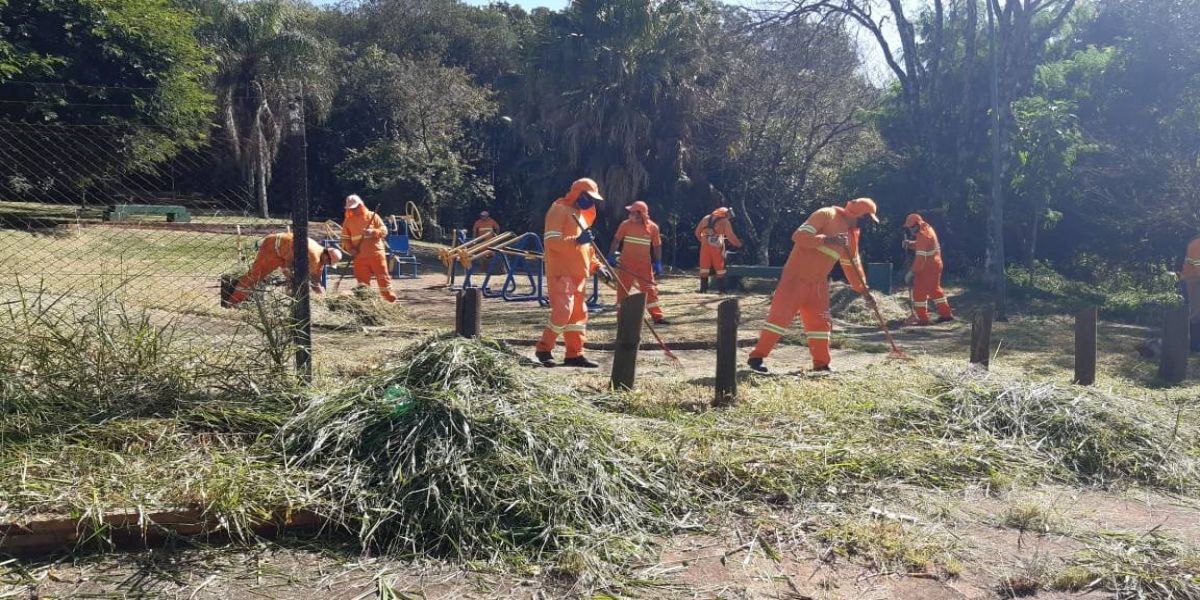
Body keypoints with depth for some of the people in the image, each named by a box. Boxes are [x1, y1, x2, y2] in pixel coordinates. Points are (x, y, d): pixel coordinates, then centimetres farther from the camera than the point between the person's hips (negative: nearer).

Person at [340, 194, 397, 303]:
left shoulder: (372, 216, -1)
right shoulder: (348, 220, 6)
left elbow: (384, 231, -4)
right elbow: (345, 238, 8)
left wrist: (373, 232, -22)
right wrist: (349, 248, -10)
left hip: (376, 253, -2)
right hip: (359, 256, 2)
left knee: (382, 276, 1)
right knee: (362, 278, 6)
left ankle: (389, 296, 11)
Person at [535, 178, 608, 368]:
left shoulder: (581, 214, 22)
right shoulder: (559, 210, -7)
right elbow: (551, 240, -19)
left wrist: (596, 266, 17)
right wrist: (576, 241, -31)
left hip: (578, 273, 9)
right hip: (561, 272, -9)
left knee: (579, 313, 7)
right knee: (563, 311, -15)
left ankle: (575, 354, 12)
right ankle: (543, 349, -1)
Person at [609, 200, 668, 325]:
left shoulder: (652, 227, -2)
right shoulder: (625, 224, -3)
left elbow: (657, 246, 3)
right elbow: (616, 240, 1)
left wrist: (658, 263, -1)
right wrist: (611, 255, -6)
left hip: (644, 264, 0)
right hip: (626, 264, 0)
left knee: (650, 289, 0)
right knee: (622, 289, 4)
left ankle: (657, 316, 3)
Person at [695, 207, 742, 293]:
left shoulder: (706, 219, 14)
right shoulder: (725, 221, 0)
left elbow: (697, 232, 17)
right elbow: (730, 236, -2)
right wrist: (738, 244, 13)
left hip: (705, 246, 3)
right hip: (717, 247, -3)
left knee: (704, 267, 7)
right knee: (720, 268, 8)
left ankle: (703, 288, 4)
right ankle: (721, 288, 9)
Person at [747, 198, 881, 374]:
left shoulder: (852, 234, 13)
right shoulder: (826, 215, -11)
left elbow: (852, 265, 20)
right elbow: (799, 236, -20)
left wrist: (864, 290, 16)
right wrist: (826, 240, -29)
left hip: (819, 282, 8)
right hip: (797, 276, -8)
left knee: (821, 321, 6)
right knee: (781, 314, -11)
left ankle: (821, 363, 15)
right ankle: (757, 356, -6)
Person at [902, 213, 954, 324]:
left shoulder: (922, 235, -21)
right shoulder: (927, 229, 9)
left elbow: (921, 257, -26)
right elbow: (919, 246, 19)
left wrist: (912, 271, -24)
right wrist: (909, 243, 0)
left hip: (927, 267, -10)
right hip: (935, 264, 10)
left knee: (919, 291, -2)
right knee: (935, 289, 21)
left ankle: (923, 318, 0)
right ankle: (946, 314, 26)